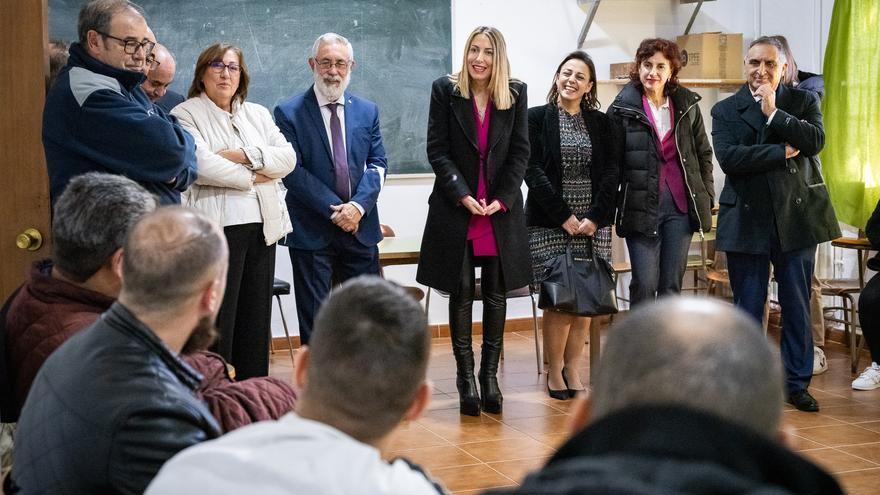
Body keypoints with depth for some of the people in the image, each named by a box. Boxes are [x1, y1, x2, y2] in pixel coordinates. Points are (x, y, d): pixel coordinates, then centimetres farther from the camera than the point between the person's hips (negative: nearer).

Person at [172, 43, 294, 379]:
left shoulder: (257, 114, 17)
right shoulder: (186, 115, 0)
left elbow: (287, 158, 5)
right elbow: (202, 165, -15)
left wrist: (245, 155, -10)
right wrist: (254, 177, -6)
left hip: (263, 225, 6)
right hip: (219, 225, -6)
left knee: (257, 316, 9)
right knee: (217, 317, -3)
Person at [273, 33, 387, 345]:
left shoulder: (368, 111, 10)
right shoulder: (288, 112, -3)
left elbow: (378, 164, 4)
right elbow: (292, 170, -10)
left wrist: (358, 206, -13)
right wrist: (334, 210, -15)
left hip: (360, 226, 4)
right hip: (311, 230, -3)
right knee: (314, 319, 3)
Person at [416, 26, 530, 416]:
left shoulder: (516, 93, 4)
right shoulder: (445, 90, 0)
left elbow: (520, 153, 2)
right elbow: (437, 150, -3)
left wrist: (502, 199, -9)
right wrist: (463, 196, -13)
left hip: (502, 208, 2)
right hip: (456, 208, -1)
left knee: (496, 294, 5)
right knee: (461, 293, 2)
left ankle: (490, 375, 15)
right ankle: (466, 377, 11)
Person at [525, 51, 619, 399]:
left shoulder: (601, 123, 11)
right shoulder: (537, 118, 3)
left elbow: (611, 174, 5)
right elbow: (532, 170, -5)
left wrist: (594, 217, -9)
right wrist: (564, 216, -12)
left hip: (593, 223, 3)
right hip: (549, 223, -3)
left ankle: (572, 370, 12)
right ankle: (554, 371, 8)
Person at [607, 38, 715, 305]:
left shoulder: (688, 105, 8)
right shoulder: (623, 108, -1)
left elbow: (703, 153, 15)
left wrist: (707, 198, 10)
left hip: (680, 205, 3)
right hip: (641, 206, -3)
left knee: (672, 285, 6)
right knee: (644, 283, -6)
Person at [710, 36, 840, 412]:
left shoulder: (803, 102, 7)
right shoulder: (725, 110, 3)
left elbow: (815, 141, -11)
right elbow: (728, 158, -13)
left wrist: (774, 112, -15)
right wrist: (783, 152, -13)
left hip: (797, 216, 1)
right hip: (747, 221, -1)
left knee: (797, 306, 7)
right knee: (748, 308, 5)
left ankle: (797, 383, 19)